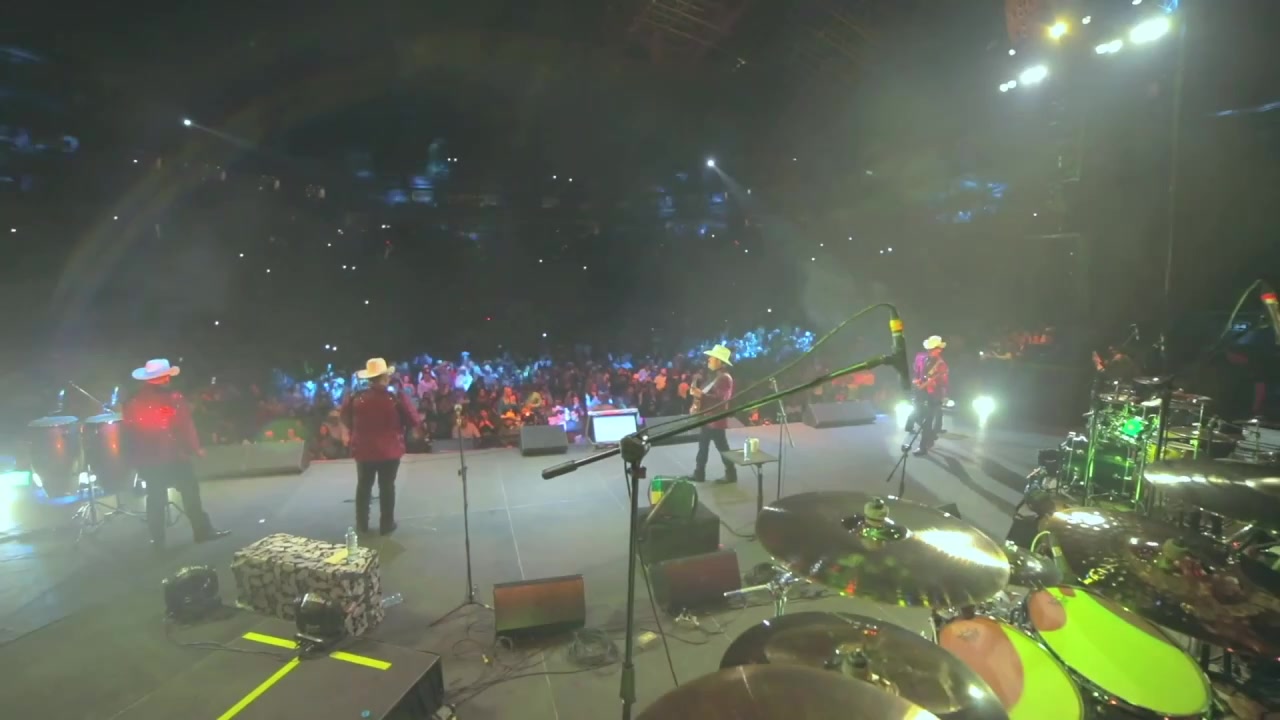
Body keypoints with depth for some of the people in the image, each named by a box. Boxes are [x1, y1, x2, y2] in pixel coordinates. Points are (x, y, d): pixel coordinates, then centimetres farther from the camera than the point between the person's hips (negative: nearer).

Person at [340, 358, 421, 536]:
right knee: (387, 487, 9)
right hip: (390, 450, -2)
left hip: (363, 450, 2)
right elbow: (414, 421, -11)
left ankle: (361, 525, 24)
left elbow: (346, 420, 6)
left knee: (363, 486, 16)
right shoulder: (397, 398, -16)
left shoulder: (356, 398, -8)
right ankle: (386, 524, 16)